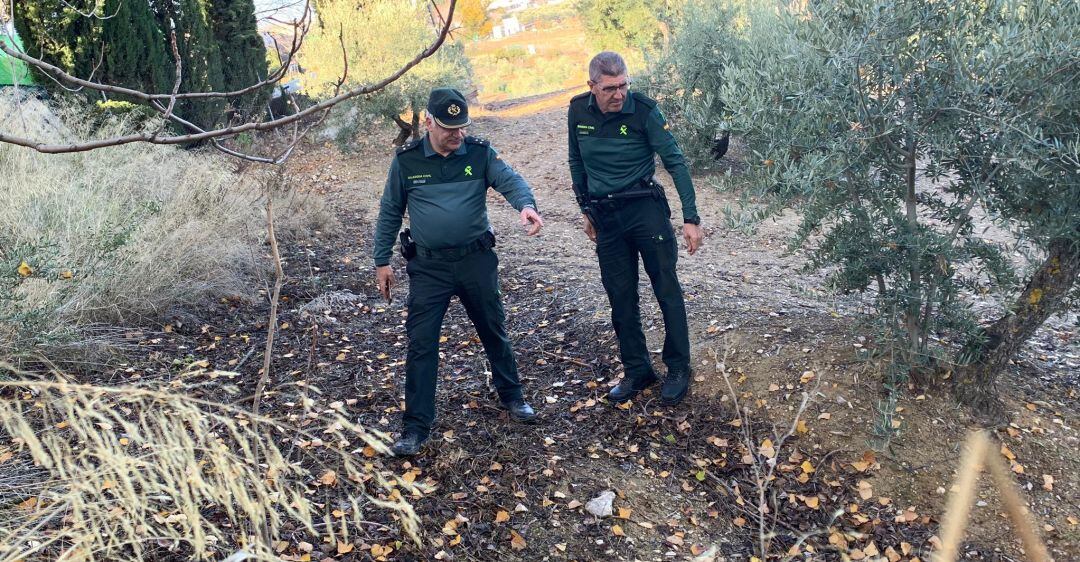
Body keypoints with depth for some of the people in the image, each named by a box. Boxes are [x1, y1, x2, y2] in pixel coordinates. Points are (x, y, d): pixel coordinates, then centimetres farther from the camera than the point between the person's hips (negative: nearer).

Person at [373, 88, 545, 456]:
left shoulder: (479, 153, -2)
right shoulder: (406, 160, -1)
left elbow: (509, 179, -18)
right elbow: (390, 212, 7)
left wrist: (526, 205, -40)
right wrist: (382, 262, 5)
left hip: (477, 261, 1)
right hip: (429, 268, 0)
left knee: (494, 332, 16)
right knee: (421, 344, -2)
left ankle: (512, 396, 40)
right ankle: (416, 427, 10)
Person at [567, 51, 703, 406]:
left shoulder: (643, 110, -12)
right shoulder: (578, 111, -1)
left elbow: (675, 161, -11)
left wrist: (691, 218, -15)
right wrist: (585, 210, 17)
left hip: (645, 208, -4)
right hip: (606, 217, 4)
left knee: (667, 289, 0)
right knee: (621, 299, 9)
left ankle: (679, 369, 15)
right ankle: (637, 371, 23)